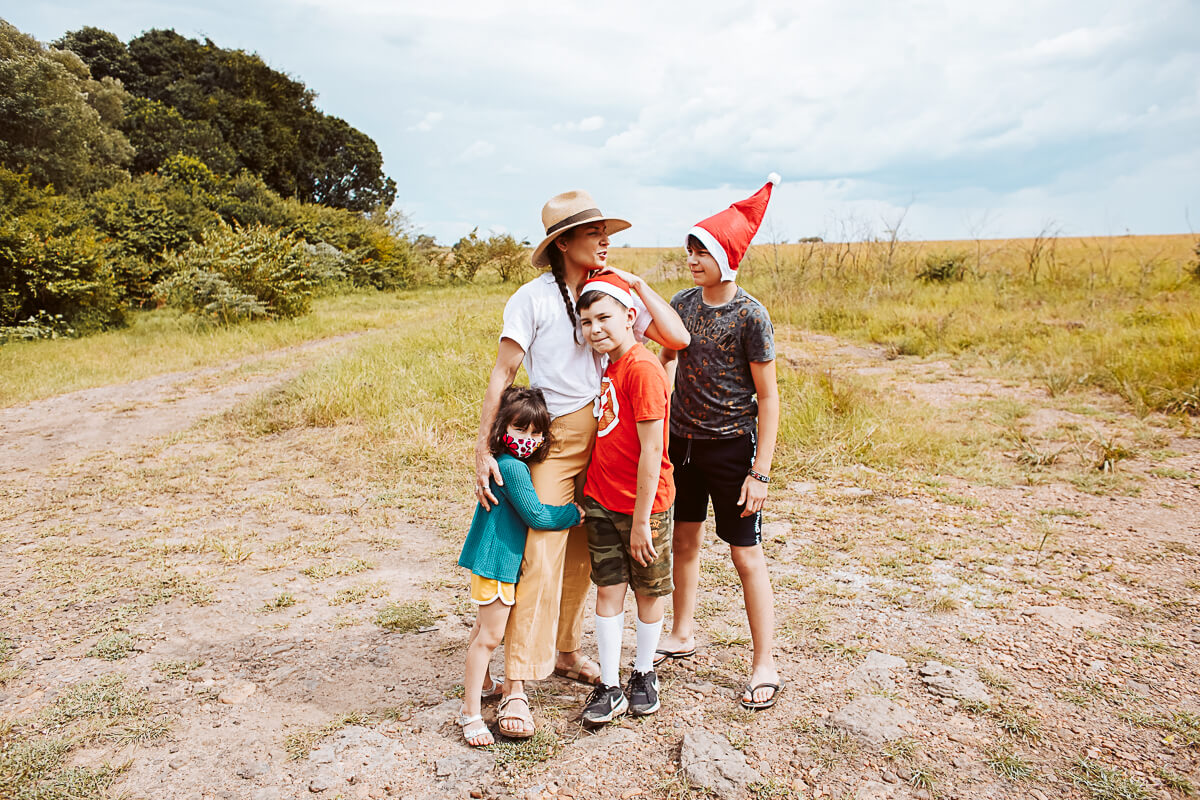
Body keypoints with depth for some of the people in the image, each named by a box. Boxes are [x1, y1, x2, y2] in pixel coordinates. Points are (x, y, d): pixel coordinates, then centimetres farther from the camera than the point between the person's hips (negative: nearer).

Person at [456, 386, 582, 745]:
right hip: (497, 560, -11)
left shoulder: (502, 463, 7)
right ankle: (470, 713, 5)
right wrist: (574, 513, -9)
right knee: (491, 635, -4)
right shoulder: (513, 467, -23)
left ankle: (475, 681, 46)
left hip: (493, 558, 11)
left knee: (485, 627, 26)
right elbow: (536, 515, -20)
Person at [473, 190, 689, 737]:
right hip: (554, 437, -5)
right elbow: (502, 372, -9)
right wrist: (482, 448, -16)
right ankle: (516, 684, -4)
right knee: (541, 556, -11)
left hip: (605, 435, 5)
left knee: (582, 553, 13)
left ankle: (565, 652, 31)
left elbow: (678, 338, 1)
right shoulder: (533, 298, -5)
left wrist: (637, 284, -2)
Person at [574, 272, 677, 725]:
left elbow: (651, 451, -21)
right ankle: (608, 688, 20)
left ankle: (644, 674, 32)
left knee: (648, 591, 13)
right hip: (600, 501, 7)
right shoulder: (607, 367, 6)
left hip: (643, 505, -6)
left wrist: (641, 521, -19)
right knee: (608, 590, 9)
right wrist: (587, 495, 12)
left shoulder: (642, 369, -20)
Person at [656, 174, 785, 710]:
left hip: (731, 446, -6)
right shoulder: (682, 303, 3)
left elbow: (768, 398, -13)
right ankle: (683, 636, 35)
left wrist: (759, 473, -16)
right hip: (682, 441, 6)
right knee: (685, 542, 17)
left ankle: (765, 668, 13)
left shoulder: (750, 316, -14)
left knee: (746, 556, 0)